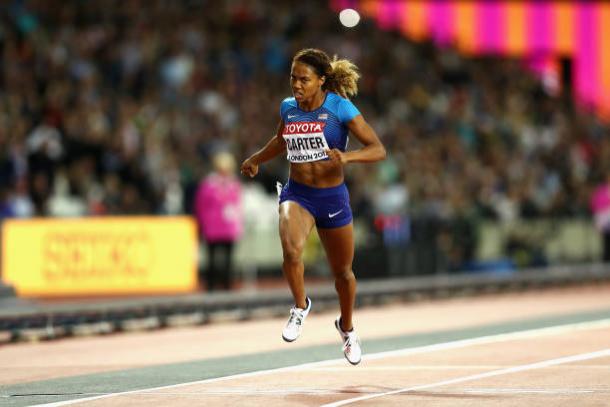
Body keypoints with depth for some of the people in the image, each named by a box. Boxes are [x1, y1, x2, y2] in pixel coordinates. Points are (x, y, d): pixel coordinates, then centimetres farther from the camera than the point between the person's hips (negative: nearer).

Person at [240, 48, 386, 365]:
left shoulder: (340, 108, -12)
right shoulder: (288, 108, 1)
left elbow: (378, 150, -15)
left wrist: (346, 157, -32)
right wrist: (256, 159, 32)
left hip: (332, 198, -1)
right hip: (297, 194, 1)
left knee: (342, 271, 13)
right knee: (291, 249, -30)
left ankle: (347, 327, 42)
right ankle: (300, 307, -4)